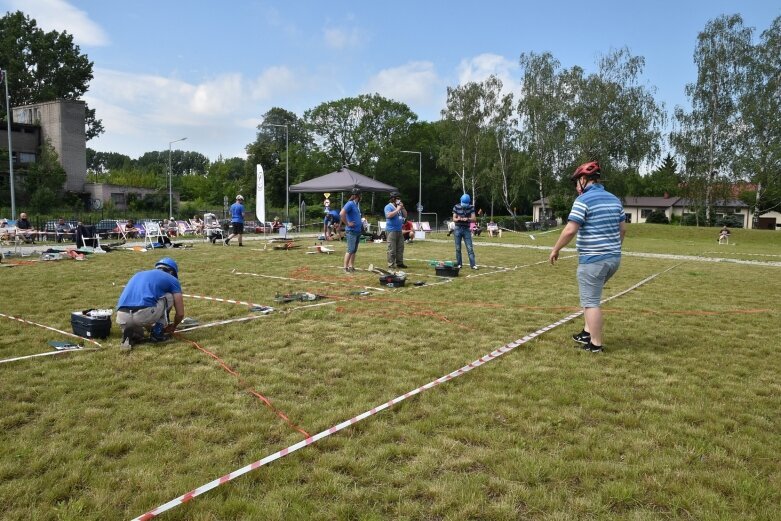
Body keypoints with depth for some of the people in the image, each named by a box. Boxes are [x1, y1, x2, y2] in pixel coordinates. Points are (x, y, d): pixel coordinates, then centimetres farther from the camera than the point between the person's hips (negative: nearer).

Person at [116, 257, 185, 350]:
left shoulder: (138, 274, 34)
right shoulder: (171, 279, 18)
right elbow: (180, 313, 16)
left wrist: (150, 327, 57)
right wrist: (173, 327, 39)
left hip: (122, 318, 5)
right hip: (144, 315, -5)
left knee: (138, 335, 39)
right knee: (169, 296, 25)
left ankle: (132, 335, 5)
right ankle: (157, 333, 18)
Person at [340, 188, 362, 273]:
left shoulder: (357, 204, 14)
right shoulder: (350, 204, -13)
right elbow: (341, 214, -25)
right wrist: (347, 224, -18)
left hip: (358, 231, 9)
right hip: (351, 231, -9)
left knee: (354, 250, 11)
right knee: (350, 250, -9)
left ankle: (351, 266, 16)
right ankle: (346, 267, -4)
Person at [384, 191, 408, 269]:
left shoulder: (399, 206, 18)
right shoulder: (388, 206, -5)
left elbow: (405, 215, 18)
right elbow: (388, 215, -22)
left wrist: (402, 208, 4)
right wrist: (397, 209, -16)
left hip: (399, 230, 8)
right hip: (391, 231, -8)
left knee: (400, 248, 10)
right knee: (392, 249, -7)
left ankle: (399, 263, 17)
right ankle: (391, 264, -4)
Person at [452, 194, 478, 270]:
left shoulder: (471, 207, 0)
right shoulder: (456, 207, -1)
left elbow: (474, 219, -5)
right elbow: (454, 219, 0)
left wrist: (467, 219, -24)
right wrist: (458, 219, -22)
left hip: (467, 229, 0)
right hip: (458, 229, 0)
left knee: (470, 248, -6)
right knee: (458, 248, 4)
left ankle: (473, 264, -6)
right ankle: (459, 264, 12)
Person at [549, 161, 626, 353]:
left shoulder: (583, 200, -12)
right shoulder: (614, 199, 12)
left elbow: (570, 230, -19)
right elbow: (623, 229, 17)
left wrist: (556, 249, -7)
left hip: (593, 259, -8)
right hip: (614, 258, 8)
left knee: (590, 302, 1)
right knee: (591, 296, 23)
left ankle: (596, 344, 6)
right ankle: (588, 332, 24)